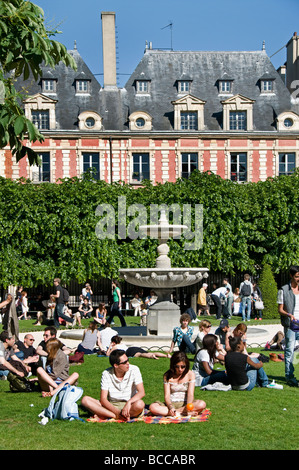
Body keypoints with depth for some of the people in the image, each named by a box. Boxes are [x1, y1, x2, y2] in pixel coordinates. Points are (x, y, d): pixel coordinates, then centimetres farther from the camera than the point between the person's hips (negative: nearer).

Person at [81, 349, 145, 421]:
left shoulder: (134, 370, -7)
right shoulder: (106, 374, -5)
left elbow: (141, 392, -14)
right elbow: (103, 399, -9)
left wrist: (129, 402, -33)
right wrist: (117, 412, -26)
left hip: (129, 406, -2)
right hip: (111, 405, 2)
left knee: (140, 404, -38)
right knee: (85, 400, -19)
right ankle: (116, 416, -29)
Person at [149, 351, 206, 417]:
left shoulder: (190, 374, -1)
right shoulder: (167, 376, 0)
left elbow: (190, 394, -10)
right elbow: (167, 395, -6)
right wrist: (171, 407, -28)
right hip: (171, 404, 1)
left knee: (202, 404, -32)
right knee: (152, 407, -31)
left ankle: (178, 411, -24)